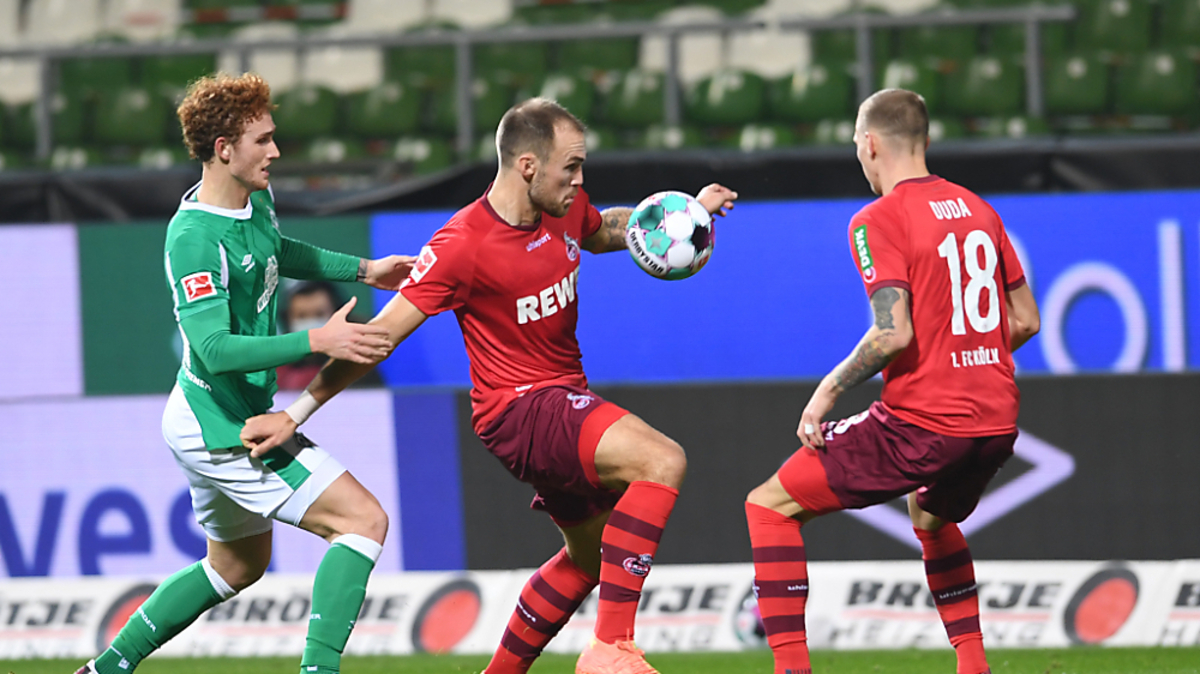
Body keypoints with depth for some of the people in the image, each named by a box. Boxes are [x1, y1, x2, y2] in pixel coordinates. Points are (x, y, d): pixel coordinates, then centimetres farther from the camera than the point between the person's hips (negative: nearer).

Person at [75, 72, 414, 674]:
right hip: (221, 427, -10)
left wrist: (363, 269, 26)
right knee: (364, 519, -15)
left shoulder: (257, 199, 3)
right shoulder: (195, 239, -25)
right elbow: (215, 350, -32)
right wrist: (317, 342, -37)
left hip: (219, 421, 10)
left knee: (238, 564, 27)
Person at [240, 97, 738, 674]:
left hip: (566, 399, 9)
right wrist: (296, 414, -17)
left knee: (591, 555, 24)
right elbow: (379, 337, -19)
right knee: (661, 461, -29)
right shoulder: (463, 244, -23)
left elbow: (603, 231, 26)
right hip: (518, 409, -9)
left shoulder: (564, 211, -1)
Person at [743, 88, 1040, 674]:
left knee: (769, 507, 3)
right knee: (930, 516, 37)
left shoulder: (878, 220, -8)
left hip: (921, 422, -7)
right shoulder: (977, 210, 12)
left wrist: (830, 389, -6)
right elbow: (1025, 320, 16)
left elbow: (894, 333, -18)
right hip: (996, 424, 7)